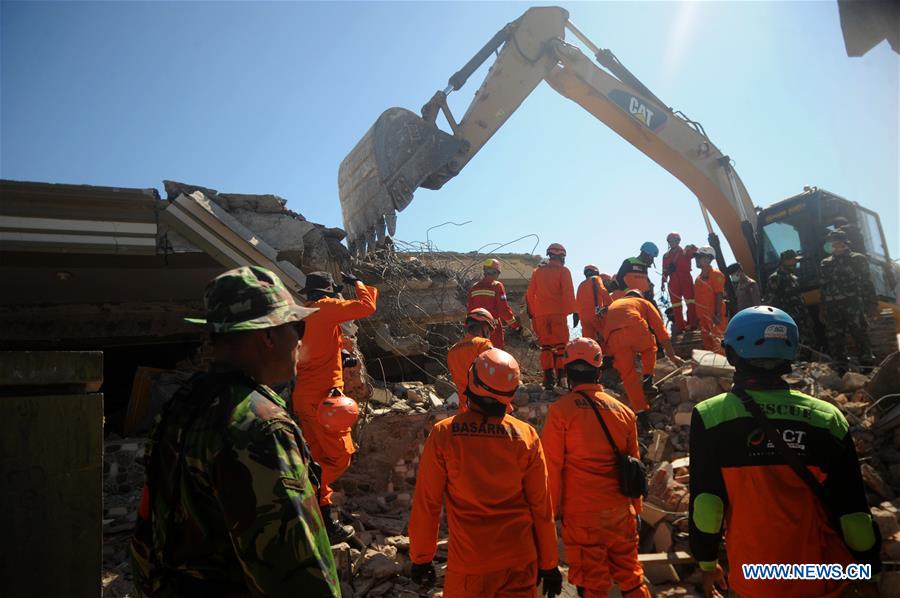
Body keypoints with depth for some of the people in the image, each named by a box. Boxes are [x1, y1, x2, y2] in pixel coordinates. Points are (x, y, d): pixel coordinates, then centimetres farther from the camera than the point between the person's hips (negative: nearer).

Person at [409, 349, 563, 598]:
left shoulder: (443, 434, -12)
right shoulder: (527, 436, -8)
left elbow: (426, 504, -6)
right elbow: (541, 506, -3)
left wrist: (420, 558, 7)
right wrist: (548, 564, 9)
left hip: (468, 562, -1)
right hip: (520, 560, 1)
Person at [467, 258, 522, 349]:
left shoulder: (474, 287, 5)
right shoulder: (497, 286, -9)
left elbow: (469, 310, 8)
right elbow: (504, 309, -13)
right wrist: (515, 325, -3)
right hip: (494, 328, -5)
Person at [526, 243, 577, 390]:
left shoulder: (537, 271, 14)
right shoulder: (563, 271, 2)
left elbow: (530, 294, 13)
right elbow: (568, 293, -7)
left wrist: (532, 312, 19)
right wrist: (574, 311, -4)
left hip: (540, 313, 4)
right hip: (558, 313, -4)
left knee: (546, 346, 7)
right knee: (561, 345, 0)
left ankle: (548, 379, 0)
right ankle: (561, 377, -8)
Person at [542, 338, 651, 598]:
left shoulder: (561, 411, -11)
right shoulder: (624, 411, 3)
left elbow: (552, 467, -10)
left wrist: (551, 510, 0)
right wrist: (635, 509, 19)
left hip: (582, 515, -4)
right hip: (622, 512, 4)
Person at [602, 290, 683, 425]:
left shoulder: (612, 306, 41)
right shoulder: (643, 302, 31)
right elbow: (660, 329, 21)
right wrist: (672, 355, 21)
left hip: (613, 338, 2)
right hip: (635, 328, -1)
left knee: (628, 375, 13)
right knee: (649, 348, 33)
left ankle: (641, 414, 11)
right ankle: (647, 382, 22)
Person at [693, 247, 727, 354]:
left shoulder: (716, 275, -11)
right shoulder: (699, 277, 15)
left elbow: (719, 296, -17)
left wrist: (718, 314, -22)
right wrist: (698, 315, 18)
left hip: (714, 317, -9)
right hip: (704, 316, 9)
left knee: (718, 345, -10)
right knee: (707, 344, 16)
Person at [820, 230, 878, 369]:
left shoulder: (858, 259, 8)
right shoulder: (825, 264, 17)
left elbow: (867, 284, 2)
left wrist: (872, 305, -6)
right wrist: (822, 309, 14)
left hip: (854, 306, -4)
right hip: (832, 308, 4)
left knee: (861, 337, -6)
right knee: (835, 341, 4)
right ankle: (841, 371, 11)